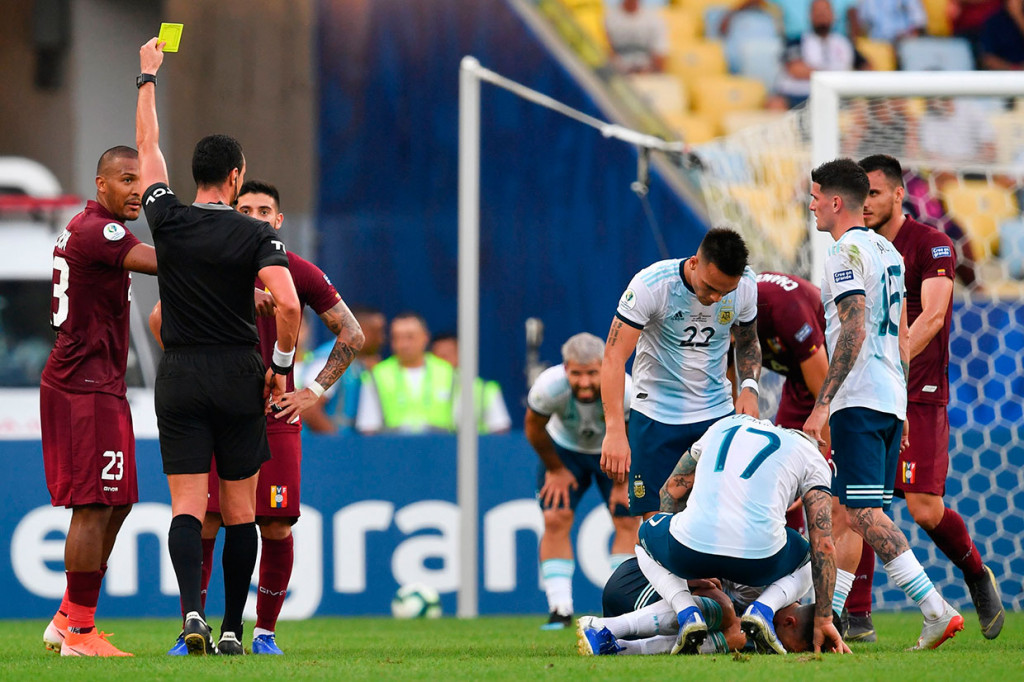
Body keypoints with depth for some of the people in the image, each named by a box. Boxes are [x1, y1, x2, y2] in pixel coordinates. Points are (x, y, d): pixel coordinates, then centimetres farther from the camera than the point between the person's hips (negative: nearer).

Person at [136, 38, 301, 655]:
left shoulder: (170, 222, -1)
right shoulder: (257, 235, -6)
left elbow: (148, 147, 13)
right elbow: (288, 305, -18)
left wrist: (149, 76, 24)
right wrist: (282, 367, -3)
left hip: (180, 375, 1)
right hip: (239, 375, -1)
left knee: (187, 505, -4)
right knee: (240, 508, 9)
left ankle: (193, 608, -25)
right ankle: (233, 628, 10)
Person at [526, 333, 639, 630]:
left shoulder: (624, 391, -36)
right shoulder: (548, 387, -35)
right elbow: (534, 429, -12)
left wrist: (622, 481, -6)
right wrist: (556, 470, -3)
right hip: (564, 449, 0)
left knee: (628, 522, -11)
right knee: (555, 520, -13)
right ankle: (560, 610, -10)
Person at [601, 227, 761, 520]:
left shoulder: (746, 285, -7)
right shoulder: (651, 284, -21)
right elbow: (614, 356, -23)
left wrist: (749, 387, -8)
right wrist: (614, 431, -33)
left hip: (718, 413, 3)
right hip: (657, 416, -3)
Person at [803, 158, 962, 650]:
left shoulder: (847, 252, -10)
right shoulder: (887, 251, 19)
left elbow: (853, 331, -19)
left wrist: (822, 404, -21)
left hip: (858, 401, -10)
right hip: (892, 400, 10)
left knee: (863, 513, -14)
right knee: (844, 514, 13)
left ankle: (935, 610, -22)